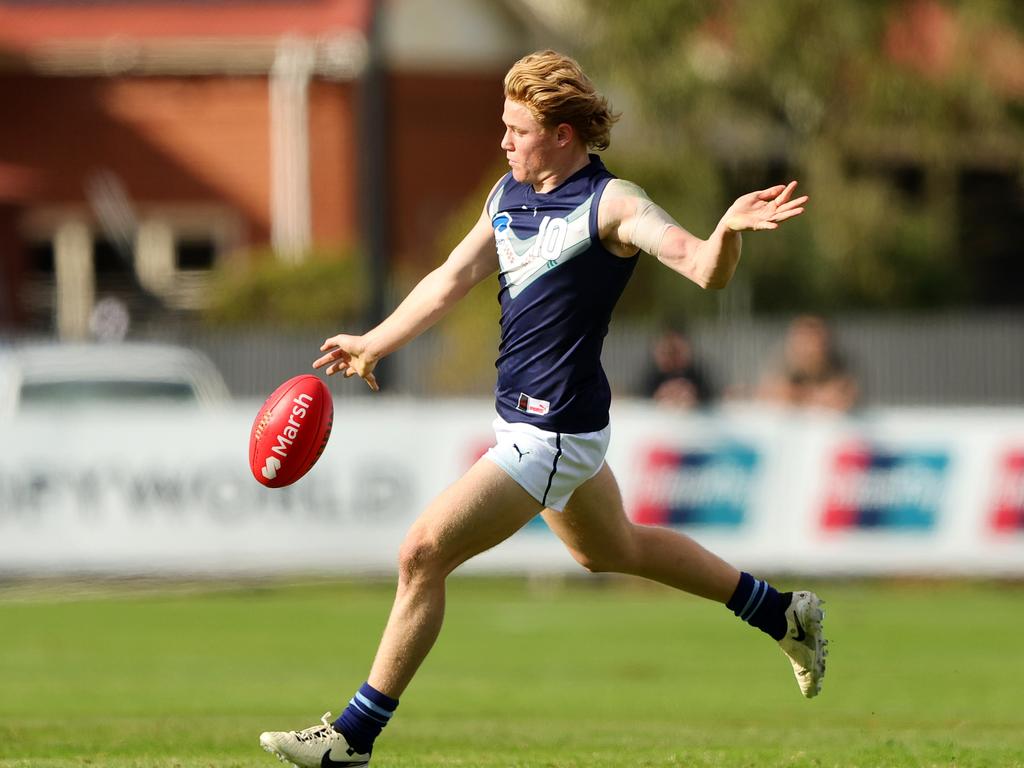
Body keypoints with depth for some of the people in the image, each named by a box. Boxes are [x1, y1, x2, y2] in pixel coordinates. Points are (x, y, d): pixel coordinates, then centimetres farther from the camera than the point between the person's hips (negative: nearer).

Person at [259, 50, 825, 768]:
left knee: (424, 554, -12)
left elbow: (705, 270, -27)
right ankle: (785, 615, 42)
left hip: (555, 433, -10)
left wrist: (728, 231, -49)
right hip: (527, 416, 10)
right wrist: (374, 344, 26)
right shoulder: (509, 195, 8)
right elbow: (451, 281, 19)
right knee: (612, 549, 28)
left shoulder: (612, 204, -17)